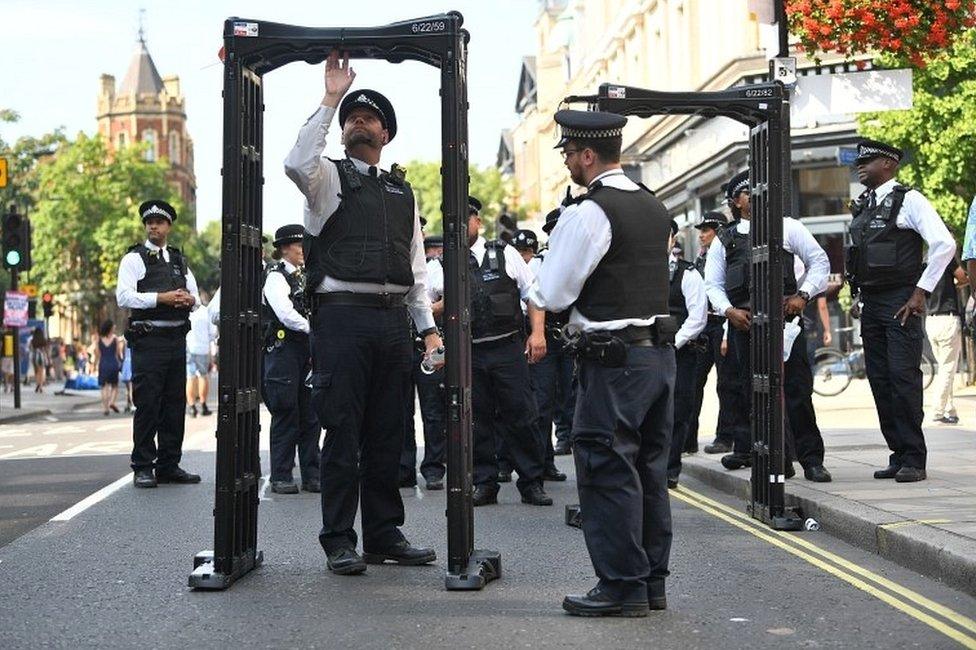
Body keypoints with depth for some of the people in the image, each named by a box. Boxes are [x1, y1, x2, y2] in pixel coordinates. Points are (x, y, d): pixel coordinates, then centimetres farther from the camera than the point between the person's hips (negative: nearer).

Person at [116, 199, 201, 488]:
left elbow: (195, 297, 20)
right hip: (148, 341, -6)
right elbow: (124, 297, -12)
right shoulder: (134, 258, 0)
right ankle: (143, 468, 1)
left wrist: (190, 300, -4)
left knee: (175, 404, 8)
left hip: (176, 338, 6)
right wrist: (161, 298, -19)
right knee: (147, 404, -5)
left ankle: (169, 465, 16)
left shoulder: (179, 260, 19)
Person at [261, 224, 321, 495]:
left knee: (310, 414, 7)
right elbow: (286, 314, -18)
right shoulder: (275, 275, -5)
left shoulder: (304, 276, 17)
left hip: (307, 350, 7)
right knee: (285, 414, -3)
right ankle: (281, 477, 4)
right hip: (283, 349, -7)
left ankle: (311, 475, 12)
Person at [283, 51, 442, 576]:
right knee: (343, 431, -4)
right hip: (342, 313, -5)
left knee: (388, 432, 9)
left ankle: (383, 533, 18)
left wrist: (429, 327, 12)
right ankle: (338, 541, 3)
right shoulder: (329, 178, 5)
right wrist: (330, 100, -16)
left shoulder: (402, 192, 21)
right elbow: (298, 163, -21)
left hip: (393, 319, 5)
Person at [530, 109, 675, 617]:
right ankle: (652, 580, 21)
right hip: (661, 349, 9)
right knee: (649, 469, 14)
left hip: (613, 358, -9)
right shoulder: (653, 207, 13)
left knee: (607, 470, -2)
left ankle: (621, 587, 2)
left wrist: (534, 293, 8)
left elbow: (553, 294, -13)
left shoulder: (588, 213, -14)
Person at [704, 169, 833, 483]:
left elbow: (819, 261, 11)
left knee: (798, 390, -5)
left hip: (784, 315, -2)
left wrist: (803, 295, -4)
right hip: (744, 322, 2)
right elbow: (713, 284, 14)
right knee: (753, 392, 2)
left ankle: (811, 460, -1)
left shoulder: (787, 227, 13)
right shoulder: (725, 240, 17)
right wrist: (730, 311, -4)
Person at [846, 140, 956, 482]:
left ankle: (913, 460, -6)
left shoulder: (908, 200, -6)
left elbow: (944, 244, -14)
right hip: (870, 303, 8)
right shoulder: (861, 207, 15)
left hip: (901, 303, -8)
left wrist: (921, 292, -14)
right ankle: (899, 454, 14)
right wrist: (860, 293, 15)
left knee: (903, 378, -11)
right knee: (880, 381, 7)